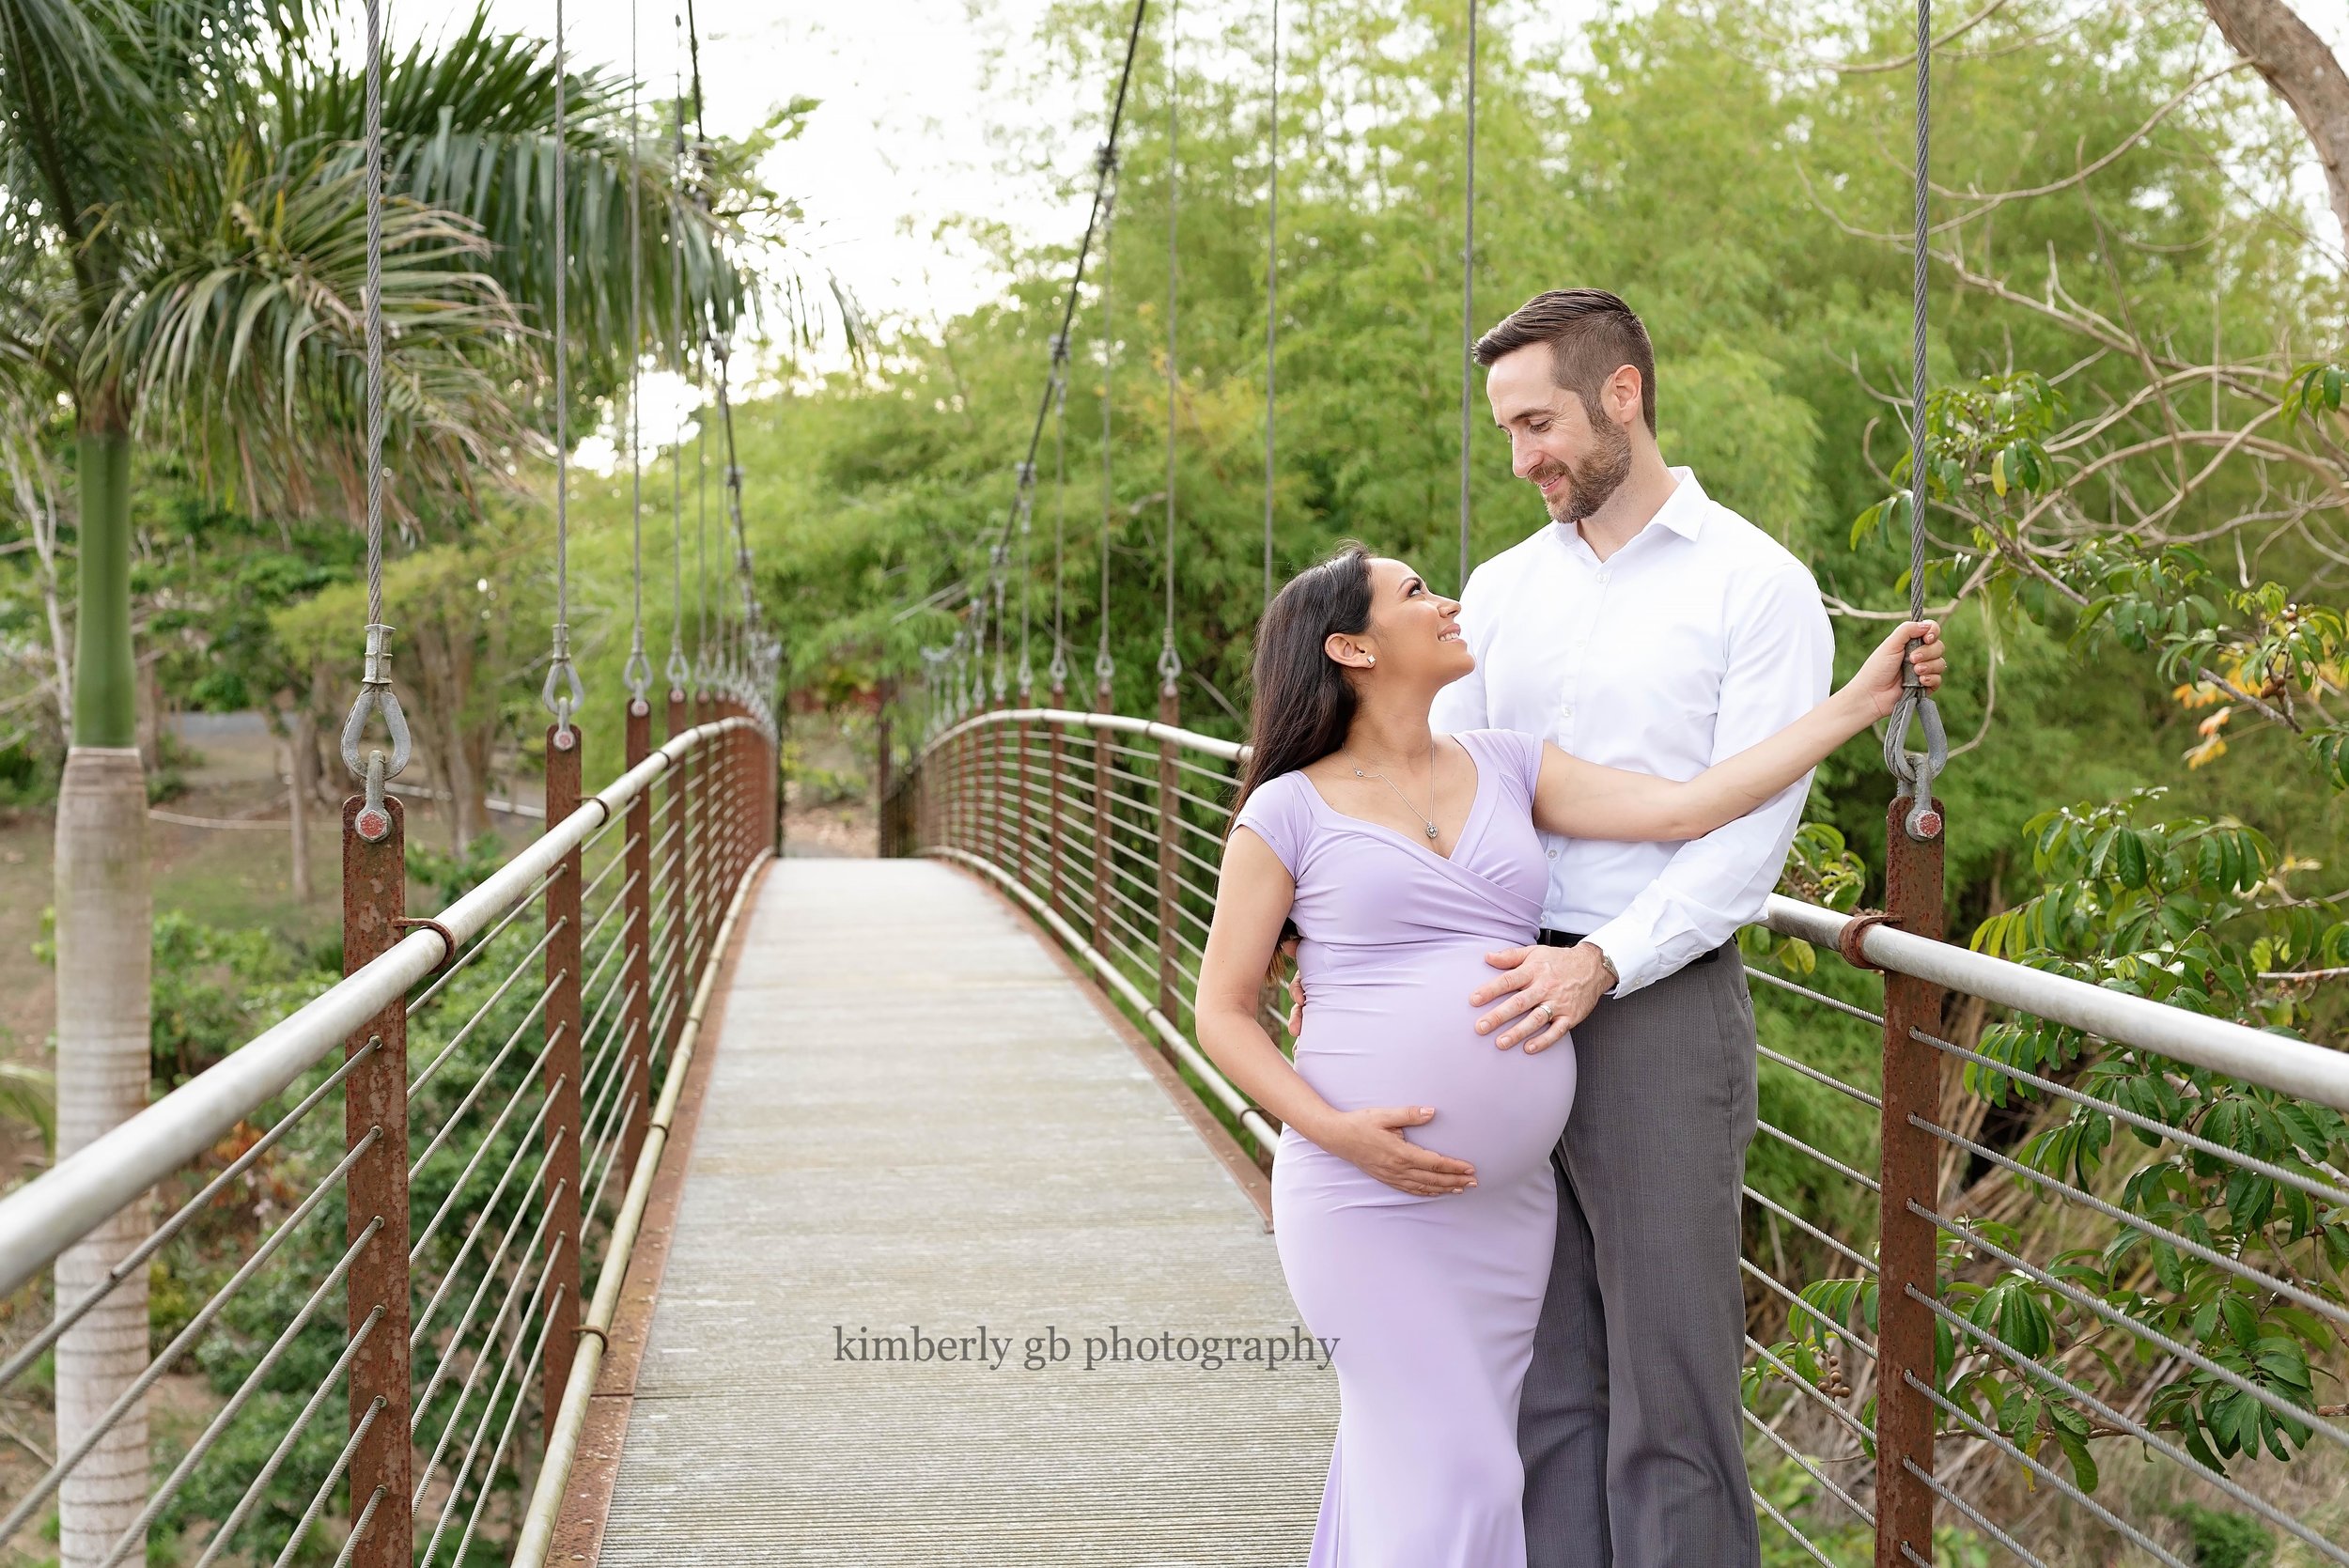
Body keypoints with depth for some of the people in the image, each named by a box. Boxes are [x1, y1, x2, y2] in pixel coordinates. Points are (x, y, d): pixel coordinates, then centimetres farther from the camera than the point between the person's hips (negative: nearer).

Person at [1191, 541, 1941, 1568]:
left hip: (1507, 1199, 4)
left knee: (1395, 1459, 11)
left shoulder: (1503, 768, 10)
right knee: (1443, 1480, -5)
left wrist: (1862, 700, -3)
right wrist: (1335, 1129, -16)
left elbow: (1682, 809, 0)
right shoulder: (1290, 810, -2)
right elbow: (1223, 1013, -1)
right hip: (1366, 1194, -4)